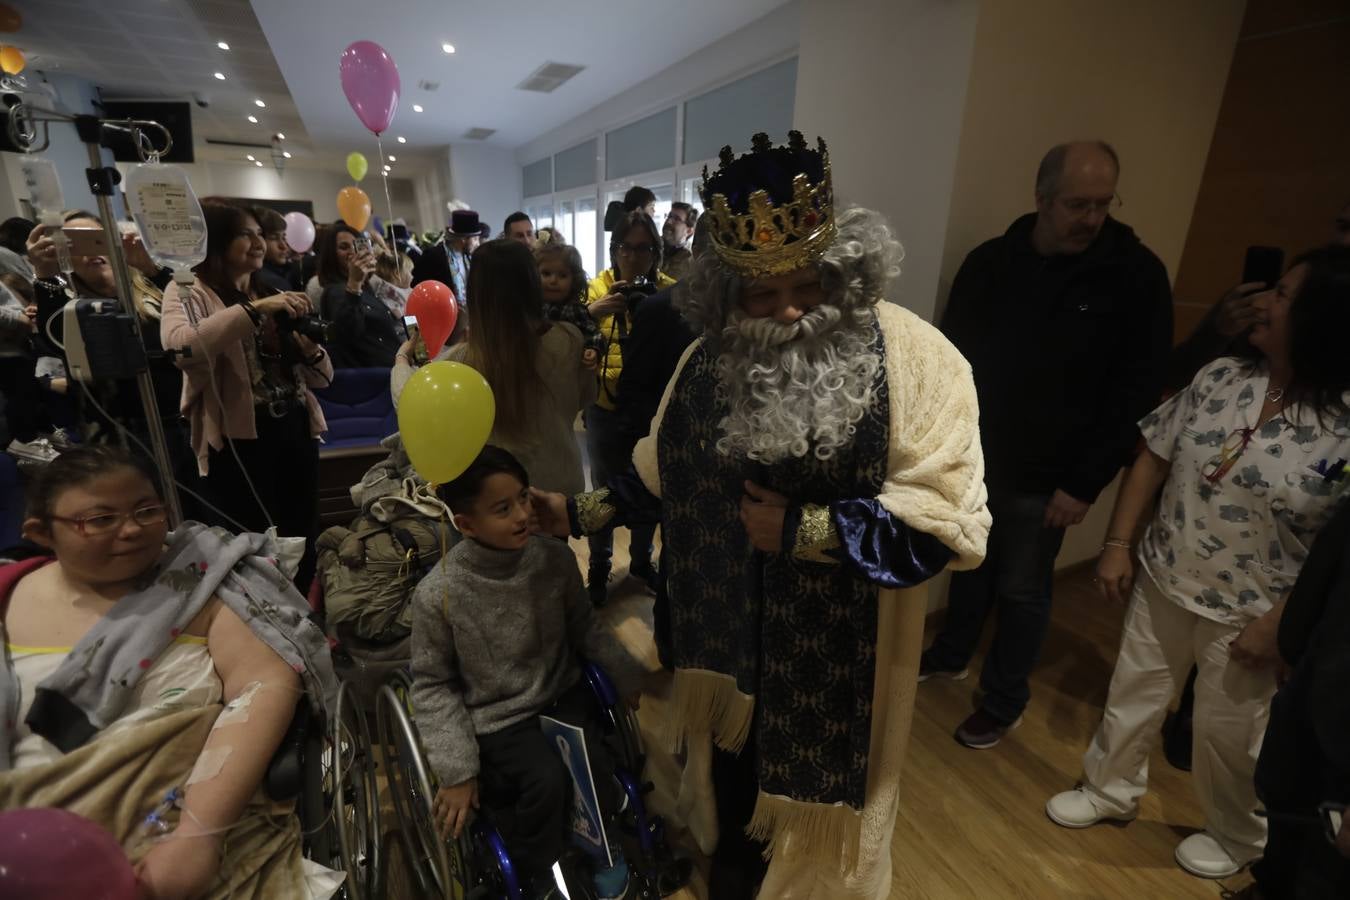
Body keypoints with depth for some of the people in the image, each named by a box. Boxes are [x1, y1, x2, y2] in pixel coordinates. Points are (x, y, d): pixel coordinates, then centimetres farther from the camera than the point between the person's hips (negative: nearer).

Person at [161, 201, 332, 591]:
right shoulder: (188, 292, -1)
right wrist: (254, 308, -24)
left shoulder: (268, 294, 16)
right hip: (238, 441, -6)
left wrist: (309, 345, -7)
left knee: (302, 548, 13)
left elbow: (321, 377, 13)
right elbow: (179, 347, -26)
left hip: (296, 434, 6)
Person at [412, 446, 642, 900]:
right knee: (547, 779, -24)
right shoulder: (437, 595, -21)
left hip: (562, 695, 3)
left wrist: (633, 676, -1)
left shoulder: (556, 559, -13)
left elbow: (584, 628, 3)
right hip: (496, 720, -2)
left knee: (595, 773, -15)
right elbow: (432, 684, -9)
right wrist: (456, 770, -10)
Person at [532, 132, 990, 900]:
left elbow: (949, 520, -22)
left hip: (838, 656, -3)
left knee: (819, 794, 21)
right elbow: (665, 473, 7)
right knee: (729, 771, 27)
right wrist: (581, 513, -1)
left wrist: (800, 530, -25)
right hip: (728, 636, 4)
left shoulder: (912, 358, -17)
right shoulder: (711, 357, -2)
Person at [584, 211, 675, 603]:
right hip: (607, 406, -1)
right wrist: (593, 312, -35)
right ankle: (599, 567, 27)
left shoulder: (669, 290, -3)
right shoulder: (599, 287, -5)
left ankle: (642, 559, 37)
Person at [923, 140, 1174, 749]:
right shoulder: (990, 261, -2)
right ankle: (951, 655, 43)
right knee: (970, 565, 19)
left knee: (1021, 592, 9)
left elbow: (1138, 393, -9)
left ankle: (1004, 703, 30)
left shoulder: (1136, 275, -9)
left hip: (1044, 477, -3)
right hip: (975, 457, 3)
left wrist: (1086, 483, -12)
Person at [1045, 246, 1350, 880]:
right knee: (1132, 694, 20)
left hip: (1245, 614, -3)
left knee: (1226, 731, 17)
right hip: (1163, 580, 4)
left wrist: (1279, 624, -14)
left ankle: (1236, 837, 47)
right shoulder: (1221, 377, -7)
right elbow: (1154, 459, -1)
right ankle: (1110, 789, 45)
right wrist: (1118, 543, -3)